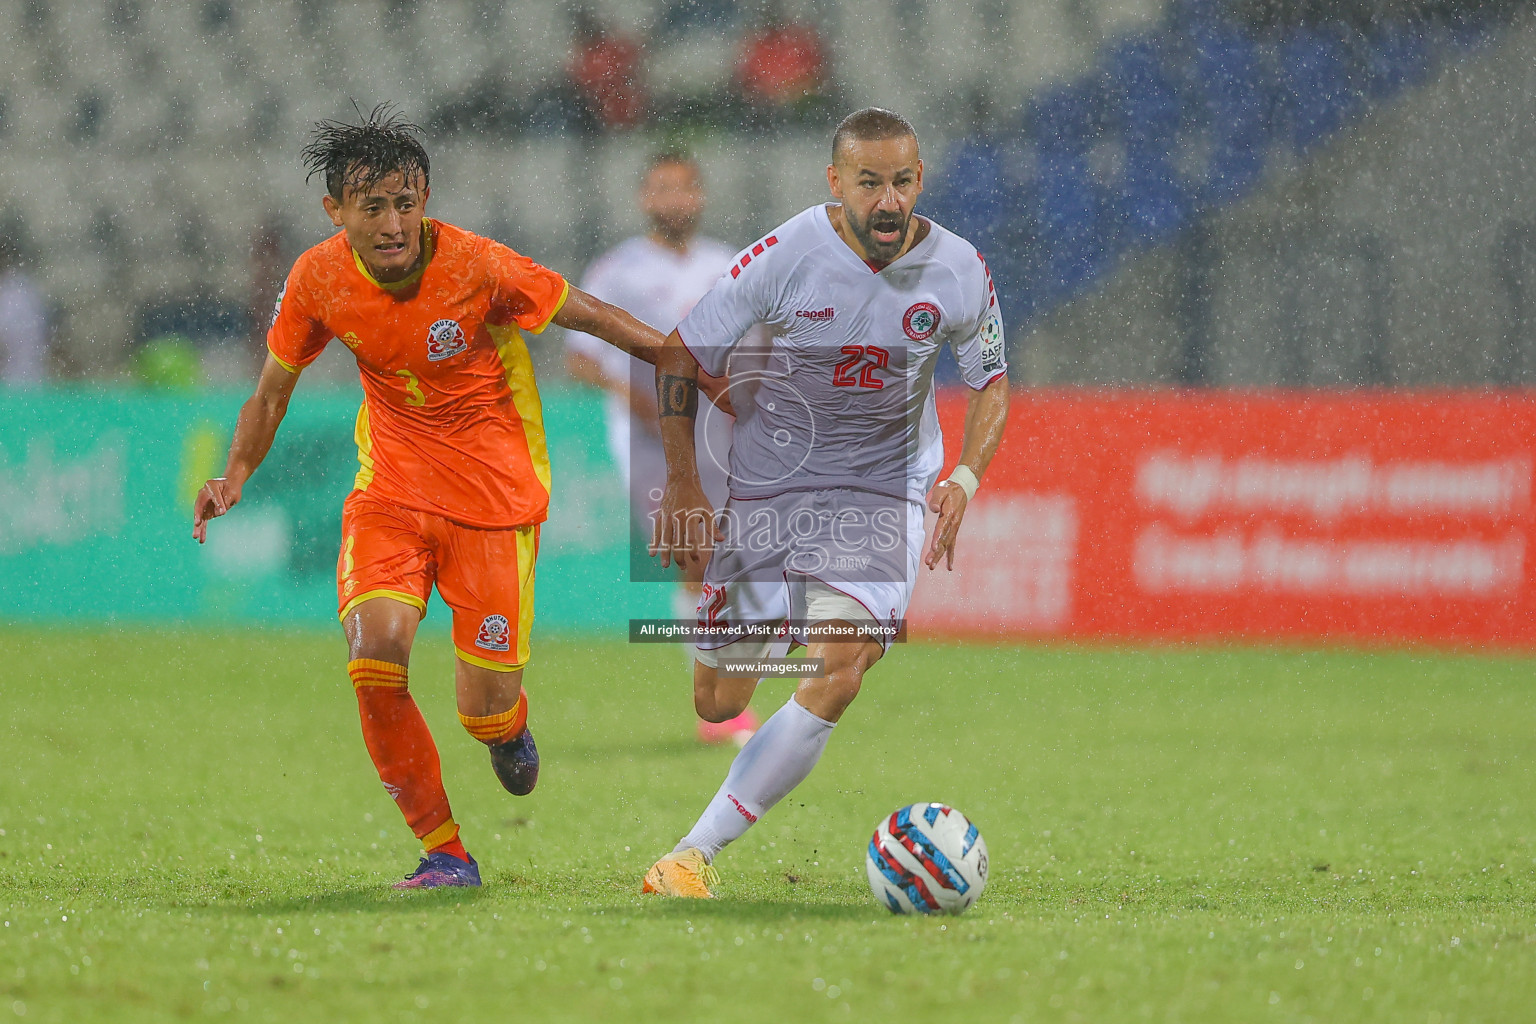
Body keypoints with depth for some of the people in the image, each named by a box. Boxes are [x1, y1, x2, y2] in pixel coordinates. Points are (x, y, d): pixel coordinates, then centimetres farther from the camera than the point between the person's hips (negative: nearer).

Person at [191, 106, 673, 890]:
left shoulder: (478, 267, -20)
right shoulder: (319, 279, -9)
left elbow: (591, 316, -6)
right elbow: (273, 391, 6)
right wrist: (234, 479, -9)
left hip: (494, 494, -2)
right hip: (390, 489, 3)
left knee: (485, 710, -7)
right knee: (375, 653, -22)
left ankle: (509, 728, 36)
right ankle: (444, 853, -5)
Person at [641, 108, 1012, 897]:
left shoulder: (959, 272, -9)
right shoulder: (785, 257, -16)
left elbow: (991, 379, 8)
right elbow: (680, 355, -6)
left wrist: (964, 479, -9)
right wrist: (682, 486, -8)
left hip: (883, 488, 1)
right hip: (766, 484, 0)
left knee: (835, 676, -22)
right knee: (716, 702, 2)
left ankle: (697, 851, -15)